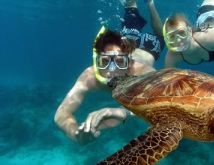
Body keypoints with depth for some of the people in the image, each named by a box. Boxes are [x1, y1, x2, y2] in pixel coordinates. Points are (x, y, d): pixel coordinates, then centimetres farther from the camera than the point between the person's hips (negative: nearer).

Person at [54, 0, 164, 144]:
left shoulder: (141, 71, -54)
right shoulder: (91, 76, -48)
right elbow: (61, 113, -52)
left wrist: (124, 112, -87)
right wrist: (77, 132, -75)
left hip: (143, 53, 0)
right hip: (126, 50, 1)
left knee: (157, 39, 37)